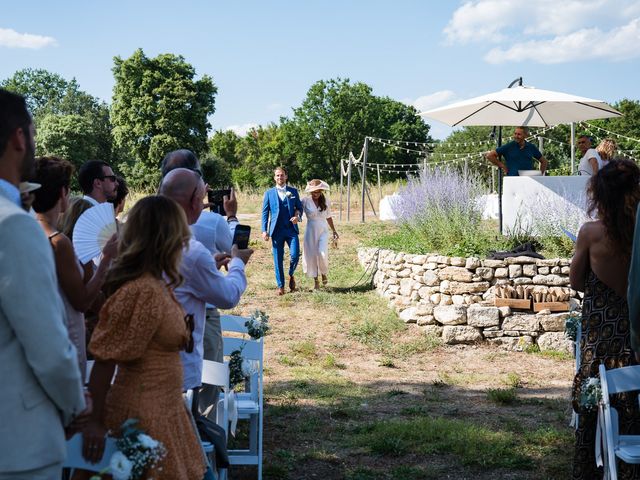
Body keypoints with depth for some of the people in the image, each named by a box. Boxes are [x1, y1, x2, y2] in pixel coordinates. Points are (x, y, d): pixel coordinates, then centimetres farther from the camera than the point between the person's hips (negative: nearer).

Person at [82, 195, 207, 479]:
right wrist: (95, 422, -17)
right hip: (145, 414, -9)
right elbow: (105, 359, -20)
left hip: (164, 407, 9)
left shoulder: (157, 285, 5)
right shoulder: (143, 292, -23)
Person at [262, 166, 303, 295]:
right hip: (277, 230, 0)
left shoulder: (293, 191, 10)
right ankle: (280, 286, 10)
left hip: (291, 229, 0)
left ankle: (291, 275, 17)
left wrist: (298, 215, -8)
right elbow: (265, 212, 6)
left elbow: (299, 207, 15)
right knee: (278, 260, 1)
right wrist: (264, 230, -2)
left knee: (295, 255, -12)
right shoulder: (269, 193, 7)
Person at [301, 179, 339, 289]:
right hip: (311, 230, -1)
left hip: (323, 230, 1)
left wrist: (334, 231, 22)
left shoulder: (325, 201, 5)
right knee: (311, 255, 1)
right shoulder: (305, 201, -4)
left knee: (322, 254, -16)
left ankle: (324, 273, 12)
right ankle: (315, 281, 14)